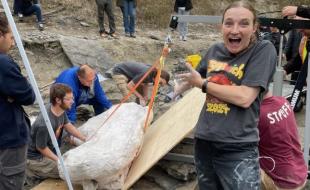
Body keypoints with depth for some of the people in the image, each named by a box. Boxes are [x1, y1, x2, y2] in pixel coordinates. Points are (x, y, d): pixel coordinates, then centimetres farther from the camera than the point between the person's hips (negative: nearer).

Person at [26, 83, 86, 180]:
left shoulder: (60, 109, -12)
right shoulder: (44, 124, -35)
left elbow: (67, 125, 7)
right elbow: (41, 148, -21)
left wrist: (85, 140, 6)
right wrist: (59, 161, -14)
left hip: (50, 150, 8)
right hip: (36, 158, -8)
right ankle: (31, 170, 2)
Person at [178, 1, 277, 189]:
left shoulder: (263, 50, -11)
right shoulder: (215, 50, 5)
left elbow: (244, 98, -20)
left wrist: (202, 83, -10)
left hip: (239, 150, -6)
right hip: (204, 142, 6)